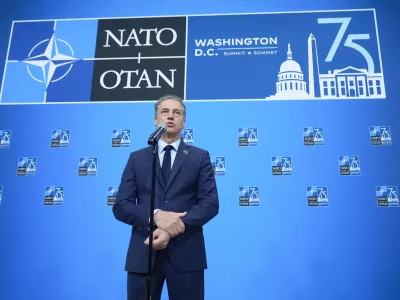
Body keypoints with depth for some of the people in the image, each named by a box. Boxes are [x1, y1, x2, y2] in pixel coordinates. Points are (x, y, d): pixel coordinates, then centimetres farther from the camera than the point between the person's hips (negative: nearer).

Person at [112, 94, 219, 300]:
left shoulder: (200, 157, 7)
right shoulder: (137, 158, 10)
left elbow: (210, 203, -3)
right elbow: (120, 206, 2)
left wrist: (175, 230, -16)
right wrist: (155, 215, -17)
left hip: (186, 253, -1)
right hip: (143, 253, 1)